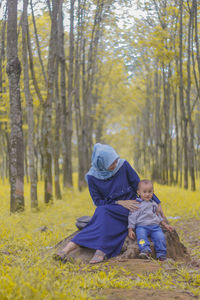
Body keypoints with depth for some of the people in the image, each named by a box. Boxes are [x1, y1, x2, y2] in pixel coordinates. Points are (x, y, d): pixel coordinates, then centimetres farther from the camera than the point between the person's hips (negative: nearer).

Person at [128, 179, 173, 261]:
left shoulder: (153, 204, 24)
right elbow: (132, 217, 4)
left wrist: (165, 224, 28)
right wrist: (130, 230, -4)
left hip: (155, 226, 3)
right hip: (141, 226, -3)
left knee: (160, 237, -25)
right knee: (141, 235, -36)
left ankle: (161, 255, -23)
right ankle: (145, 250, -51)